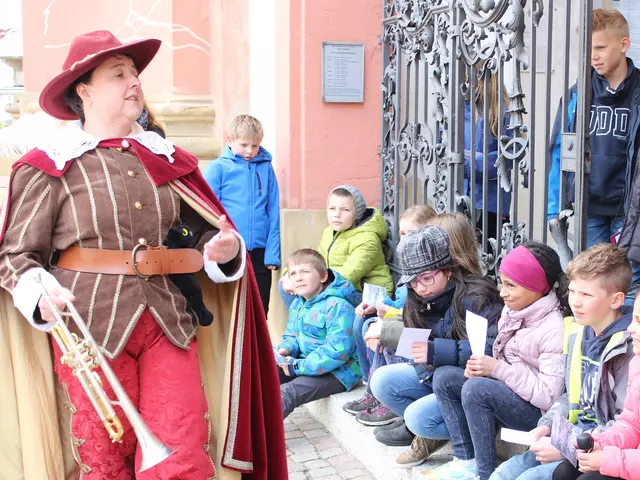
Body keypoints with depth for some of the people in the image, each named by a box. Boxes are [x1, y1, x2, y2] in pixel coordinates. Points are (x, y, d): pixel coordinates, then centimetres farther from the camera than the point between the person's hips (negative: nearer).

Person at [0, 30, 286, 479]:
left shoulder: (164, 158, 12)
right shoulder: (50, 166, 0)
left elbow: (205, 231, 18)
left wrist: (223, 249, -5)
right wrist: (41, 295, -20)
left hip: (168, 324, 3)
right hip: (88, 330, -3)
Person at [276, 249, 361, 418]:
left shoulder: (338, 306, -20)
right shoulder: (297, 304, 10)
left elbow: (338, 350, -28)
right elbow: (291, 336, 19)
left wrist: (298, 366, -24)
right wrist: (284, 350, -8)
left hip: (338, 372, -9)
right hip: (306, 364, 9)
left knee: (285, 393, -27)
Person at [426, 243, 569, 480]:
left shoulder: (554, 330, -23)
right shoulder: (513, 310, 2)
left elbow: (549, 396, -25)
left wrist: (498, 370, -25)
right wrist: (482, 366, -9)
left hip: (537, 410, -9)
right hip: (506, 393, 9)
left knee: (476, 388, -30)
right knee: (444, 377, -2)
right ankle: (466, 461, -2)